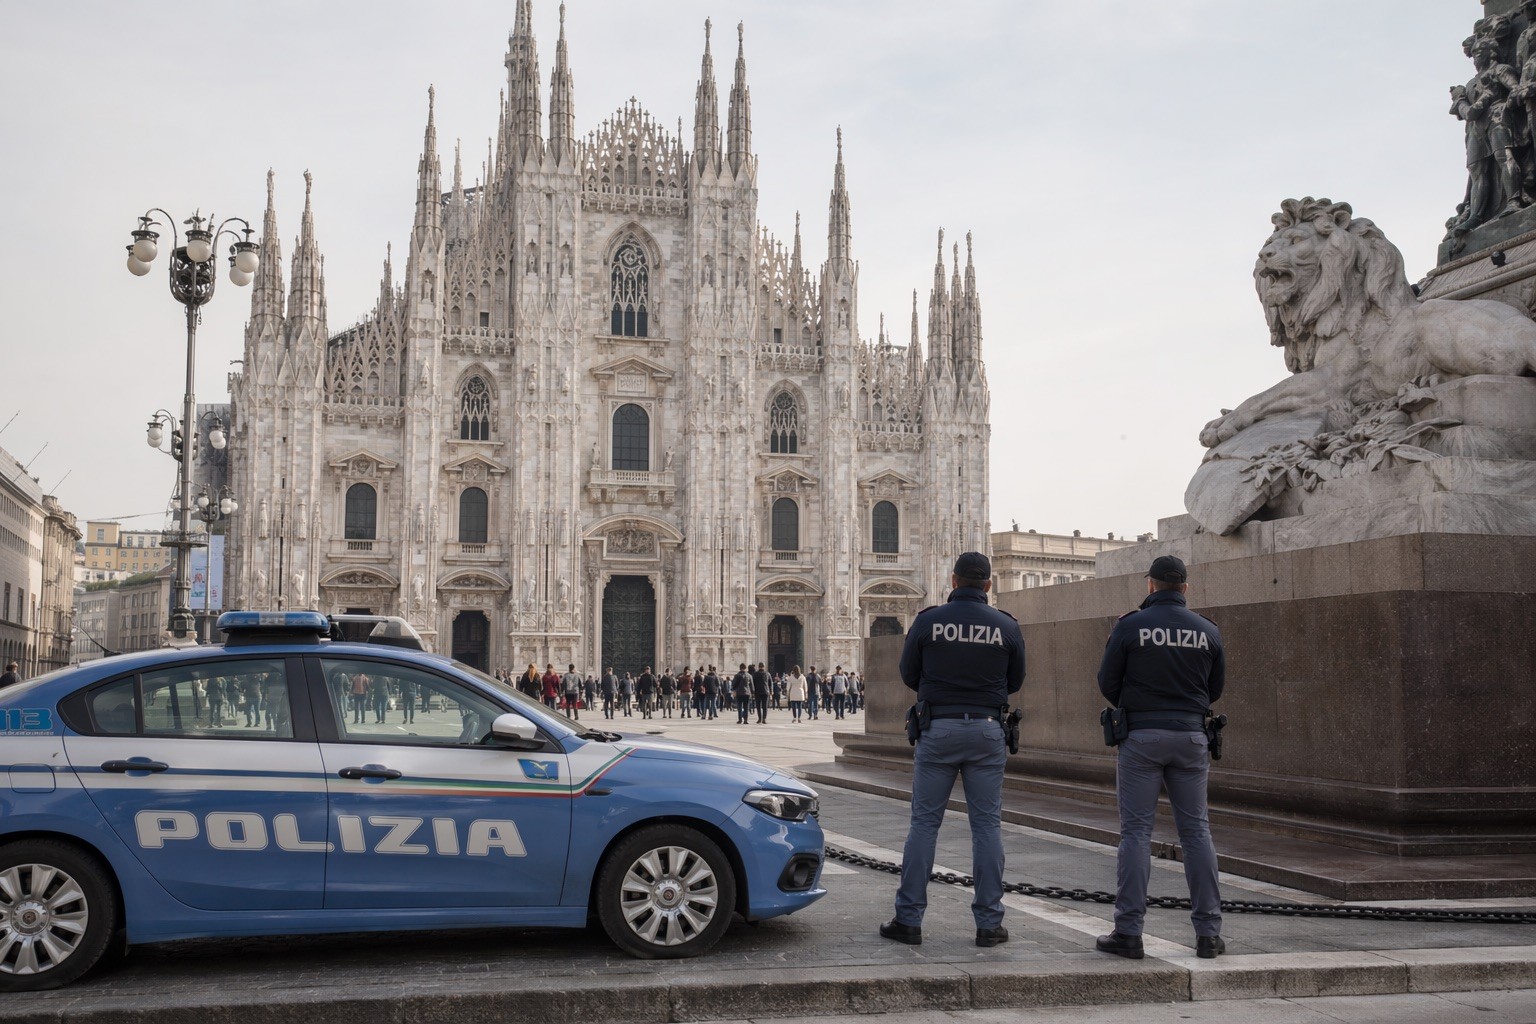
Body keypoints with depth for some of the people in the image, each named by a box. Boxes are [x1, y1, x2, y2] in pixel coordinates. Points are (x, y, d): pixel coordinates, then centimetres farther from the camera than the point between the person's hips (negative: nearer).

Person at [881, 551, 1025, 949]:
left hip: (938, 727, -1)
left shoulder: (928, 621, -4)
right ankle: (989, 923, 8)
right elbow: (1015, 682, 11)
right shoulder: (1006, 626, 0)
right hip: (987, 730, 1)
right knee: (987, 825, 6)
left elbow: (908, 676, 6)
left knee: (924, 823, 4)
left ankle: (908, 920, 5)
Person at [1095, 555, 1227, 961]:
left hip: (1142, 736, -2)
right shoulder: (1207, 631, 3)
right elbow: (1216, 688, 13)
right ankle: (1208, 932, 7)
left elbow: (1107, 682, 0)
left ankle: (1128, 932, -1)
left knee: (1136, 831, 0)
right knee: (1196, 831, 7)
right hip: (1190, 737, 2)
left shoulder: (1130, 626, -5)